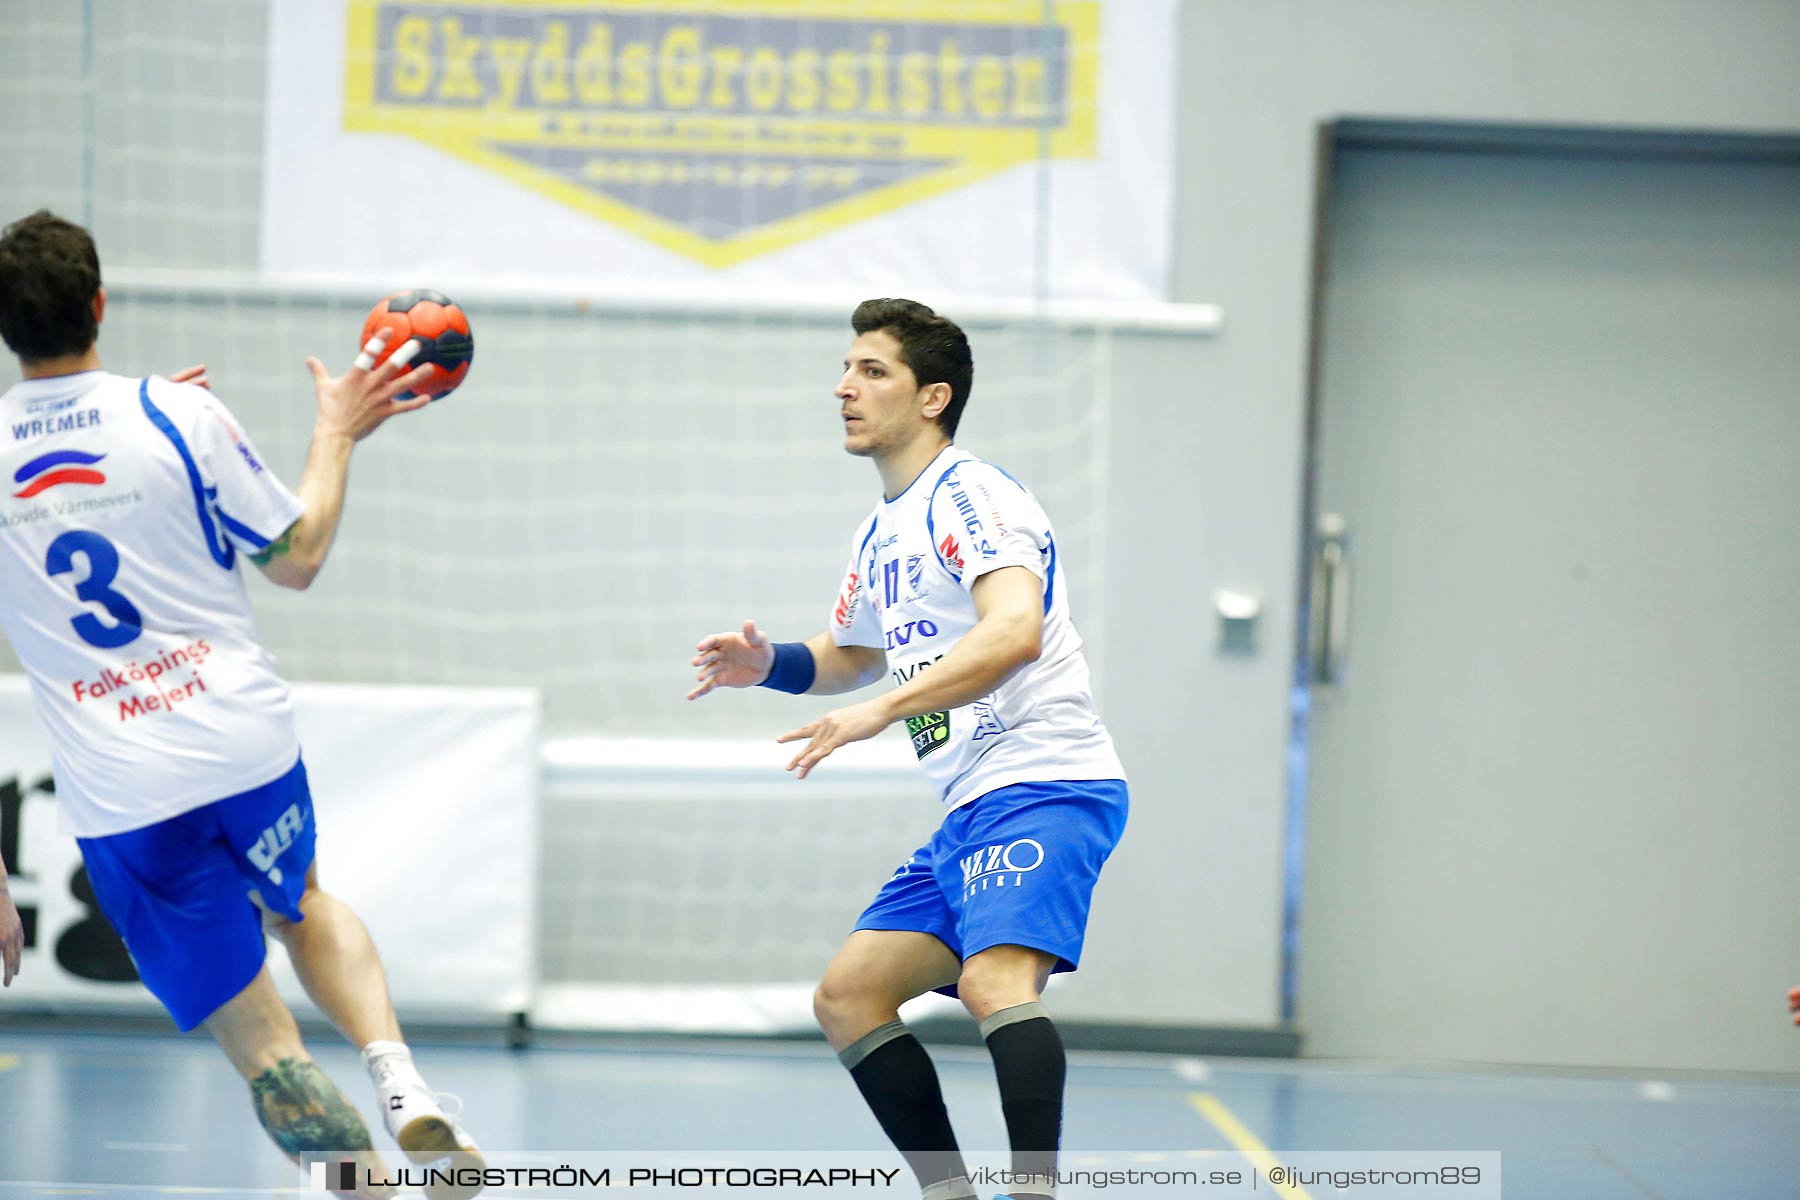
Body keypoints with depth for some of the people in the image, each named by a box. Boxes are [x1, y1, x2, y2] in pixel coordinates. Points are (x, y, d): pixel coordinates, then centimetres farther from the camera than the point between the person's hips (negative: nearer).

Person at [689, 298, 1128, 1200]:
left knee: (995, 980, -31)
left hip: (1046, 783, -10)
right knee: (847, 996, 8)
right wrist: (769, 663, 15)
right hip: (971, 810, 10)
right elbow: (853, 653, 36)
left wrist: (881, 711, -31)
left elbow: (1014, 631, -27)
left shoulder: (967, 494, -10)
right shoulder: (881, 531, 19)